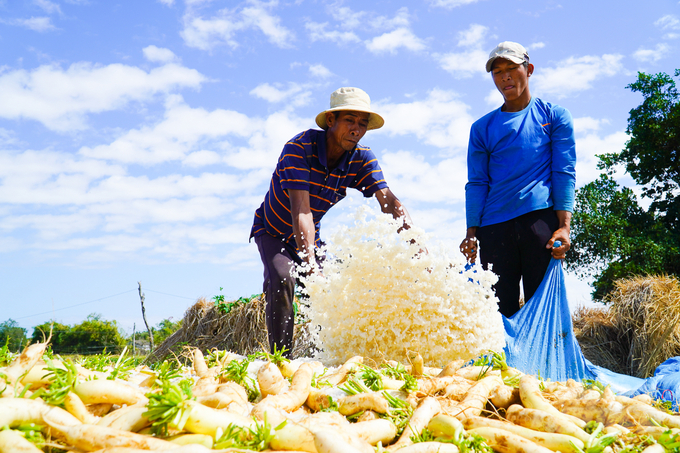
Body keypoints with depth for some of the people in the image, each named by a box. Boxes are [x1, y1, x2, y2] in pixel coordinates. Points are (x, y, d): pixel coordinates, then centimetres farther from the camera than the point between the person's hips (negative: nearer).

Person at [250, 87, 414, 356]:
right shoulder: (300, 147, -32)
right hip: (272, 230, -4)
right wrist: (311, 262, -51)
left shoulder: (362, 159, -18)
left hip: (309, 235, 5)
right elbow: (300, 210, -41)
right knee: (283, 281, -27)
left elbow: (389, 201, -28)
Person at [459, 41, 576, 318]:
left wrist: (564, 225, -7)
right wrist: (472, 232, -1)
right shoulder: (482, 128, 18)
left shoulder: (555, 116, 13)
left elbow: (564, 172, 5)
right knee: (499, 308, -1)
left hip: (541, 217, -1)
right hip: (495, 225, 2)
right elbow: (476, 183, 11)